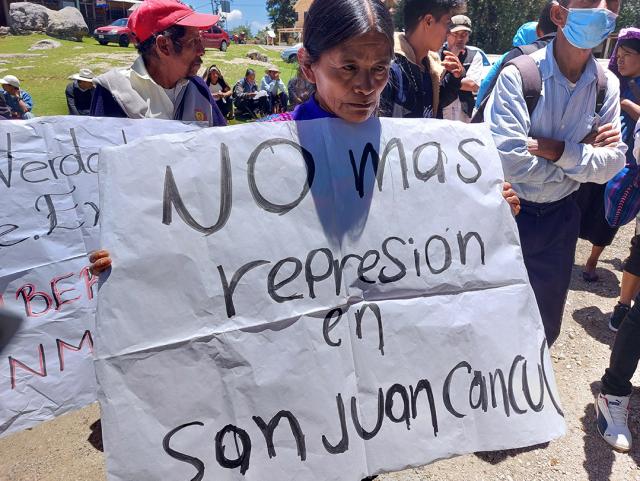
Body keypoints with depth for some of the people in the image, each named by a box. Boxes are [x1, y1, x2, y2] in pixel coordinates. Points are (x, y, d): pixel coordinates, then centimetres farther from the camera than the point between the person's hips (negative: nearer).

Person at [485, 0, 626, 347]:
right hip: (508, 211, -4)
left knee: (546, 321, 19)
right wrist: (582, 153, -15)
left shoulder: (608, 85, -2)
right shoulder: (518, 74, -19)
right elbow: (509, 162, -27)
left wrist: (557, 150, -23)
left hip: (560, 217, 5)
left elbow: (610, 165, -7)